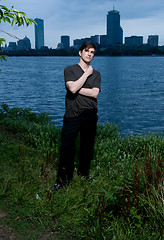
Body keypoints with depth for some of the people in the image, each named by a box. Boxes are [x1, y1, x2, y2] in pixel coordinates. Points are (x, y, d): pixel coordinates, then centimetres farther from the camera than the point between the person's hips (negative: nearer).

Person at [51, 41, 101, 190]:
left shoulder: (96, 74, 12)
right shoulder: (70, 70, 4)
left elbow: (95, 93, -4)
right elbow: (72, 88, -14)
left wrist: (77, 88, -10)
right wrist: (87, 73, -6)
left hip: (90, 116, 3)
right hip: (72, 115, -3)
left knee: (87, 149, 12)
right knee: (66, 149, -2)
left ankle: (83, 177, 29)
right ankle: (63, 181, 11)